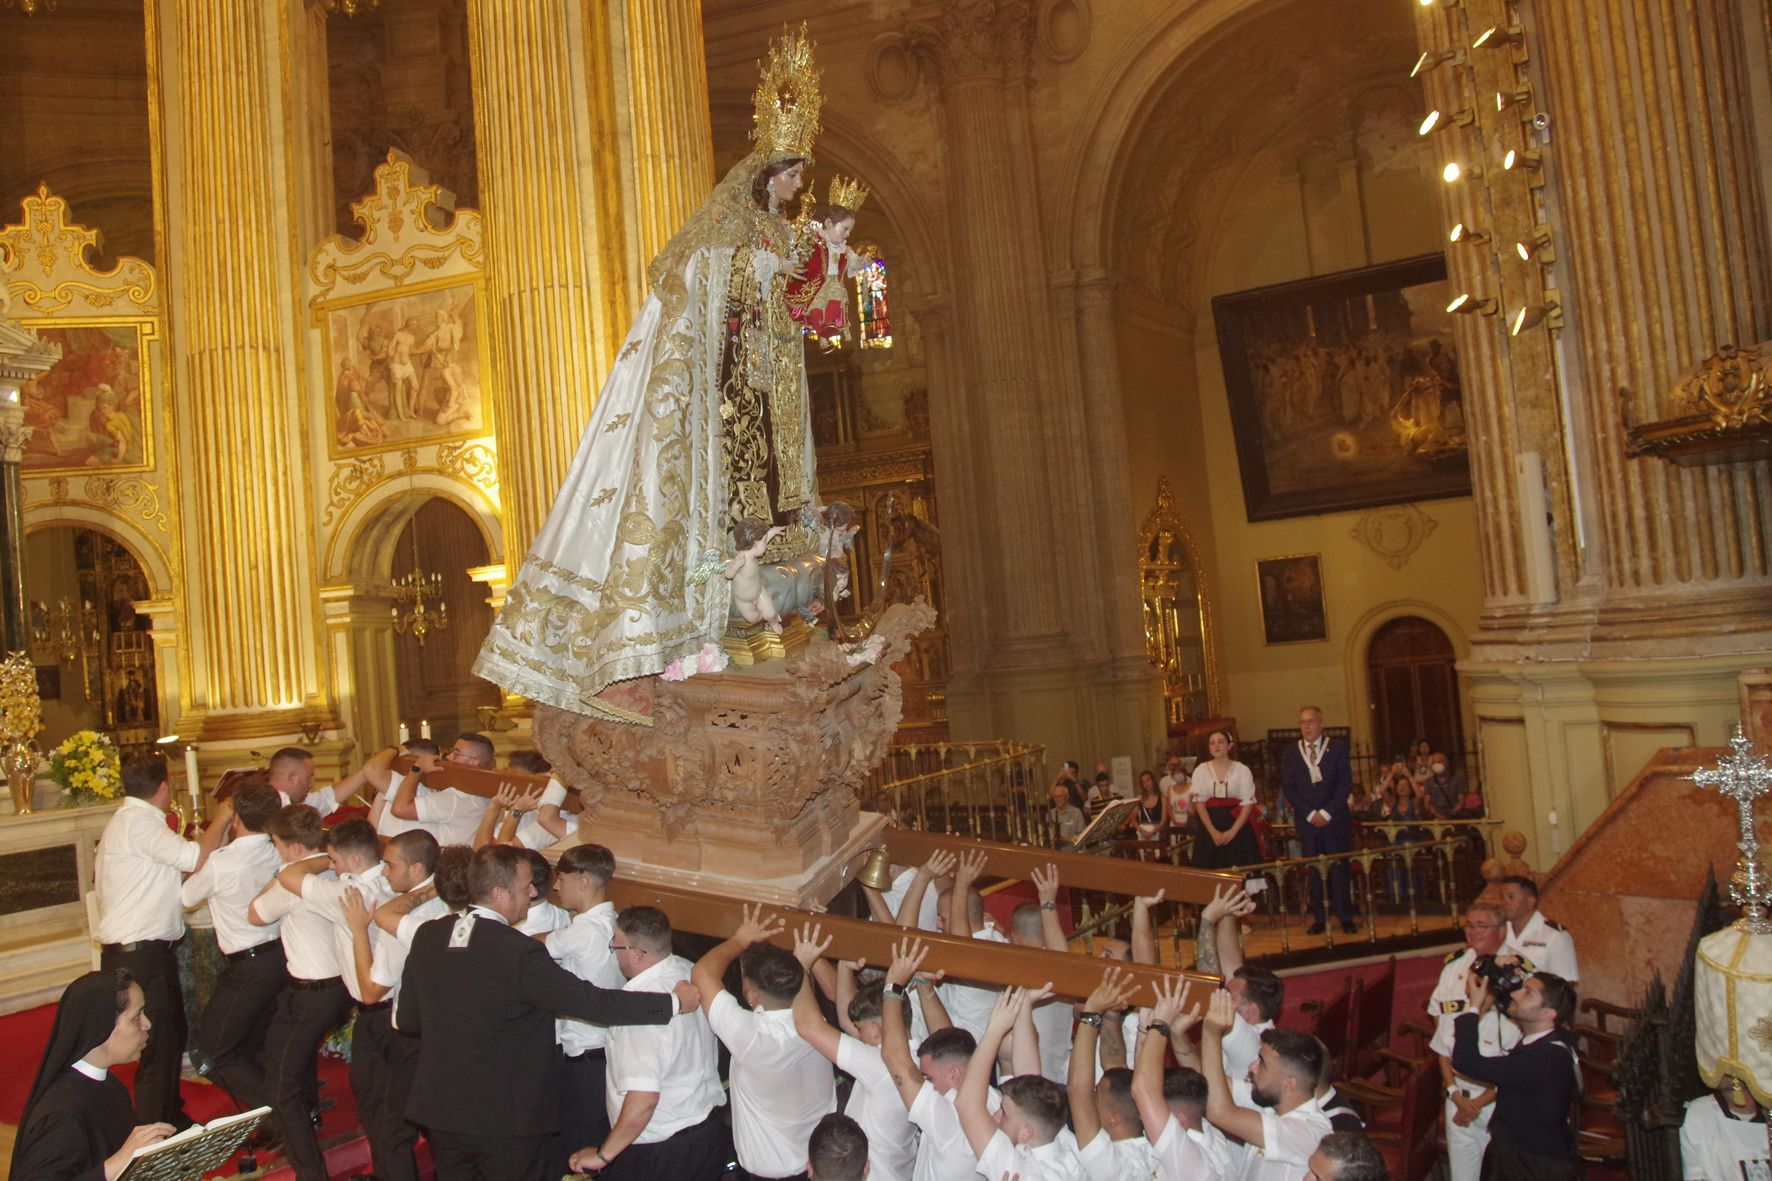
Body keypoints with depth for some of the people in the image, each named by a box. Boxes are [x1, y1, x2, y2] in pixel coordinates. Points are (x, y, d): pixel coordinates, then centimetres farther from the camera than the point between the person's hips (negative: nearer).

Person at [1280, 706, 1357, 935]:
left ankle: (1346, 917, 7)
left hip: (1334, 819, -1)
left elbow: (1345, 783, -1)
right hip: (1306, 820, 1)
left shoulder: (1338, 748, 3)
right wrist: (1310, 813, -7)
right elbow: (1288, 788, 4)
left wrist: (1327, 812, -9)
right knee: (1313, 871, 0)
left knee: (1339, 868, -1)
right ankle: (1319, 918, 6)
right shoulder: (1290, 753, 7)